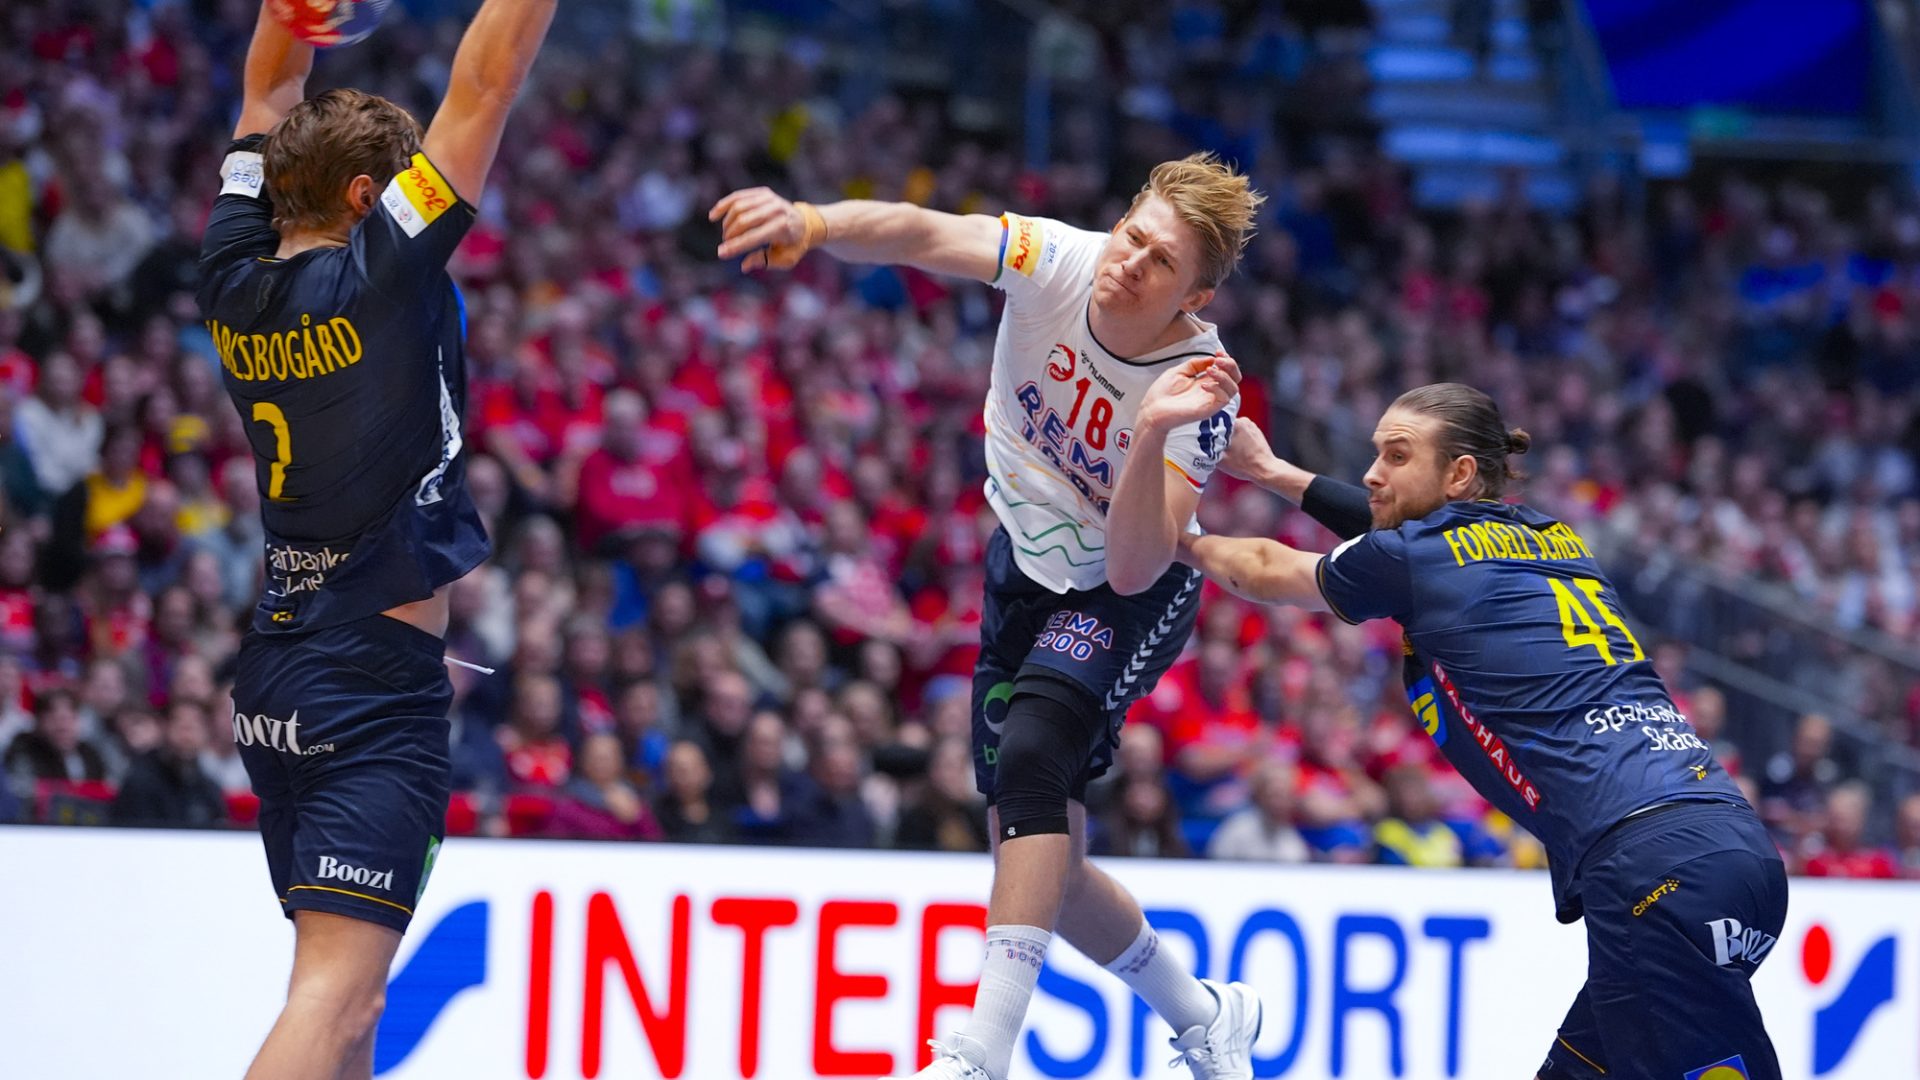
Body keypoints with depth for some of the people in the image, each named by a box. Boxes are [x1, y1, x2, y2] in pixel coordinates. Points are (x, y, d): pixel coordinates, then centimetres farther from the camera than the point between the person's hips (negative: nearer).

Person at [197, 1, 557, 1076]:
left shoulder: (239, 281, 4)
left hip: (277, 675, 8)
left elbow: (272, 90, 18)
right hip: (379, 683, -8)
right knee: (337, 989, -15)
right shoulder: (378, 279, -13)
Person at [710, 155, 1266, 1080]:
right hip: (1027, 572, 5)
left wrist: (1152, 435, -48)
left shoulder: (1201, 394, -27)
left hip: (1130, 593, -5)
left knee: (1033, 753, -32)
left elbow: (1134, 569, -33)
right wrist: (809, 224, -58)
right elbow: (920, 235, -38)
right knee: (1039, 857, 8)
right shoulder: (1054, 261, -20)